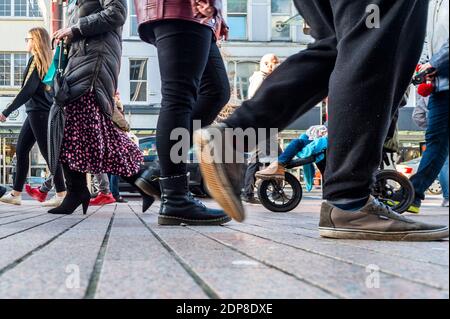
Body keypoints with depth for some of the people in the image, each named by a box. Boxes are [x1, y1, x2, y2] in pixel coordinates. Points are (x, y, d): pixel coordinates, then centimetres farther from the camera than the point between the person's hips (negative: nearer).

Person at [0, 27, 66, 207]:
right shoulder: (47, 61, 16)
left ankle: (61, 194, -5)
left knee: (47, 152, -7)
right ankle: (16, 194, 11)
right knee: (21, 149, 9)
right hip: (38, 112, 9)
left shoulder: (36, 59, -9)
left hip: (38, 112, -9)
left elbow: (28, 89, -17)